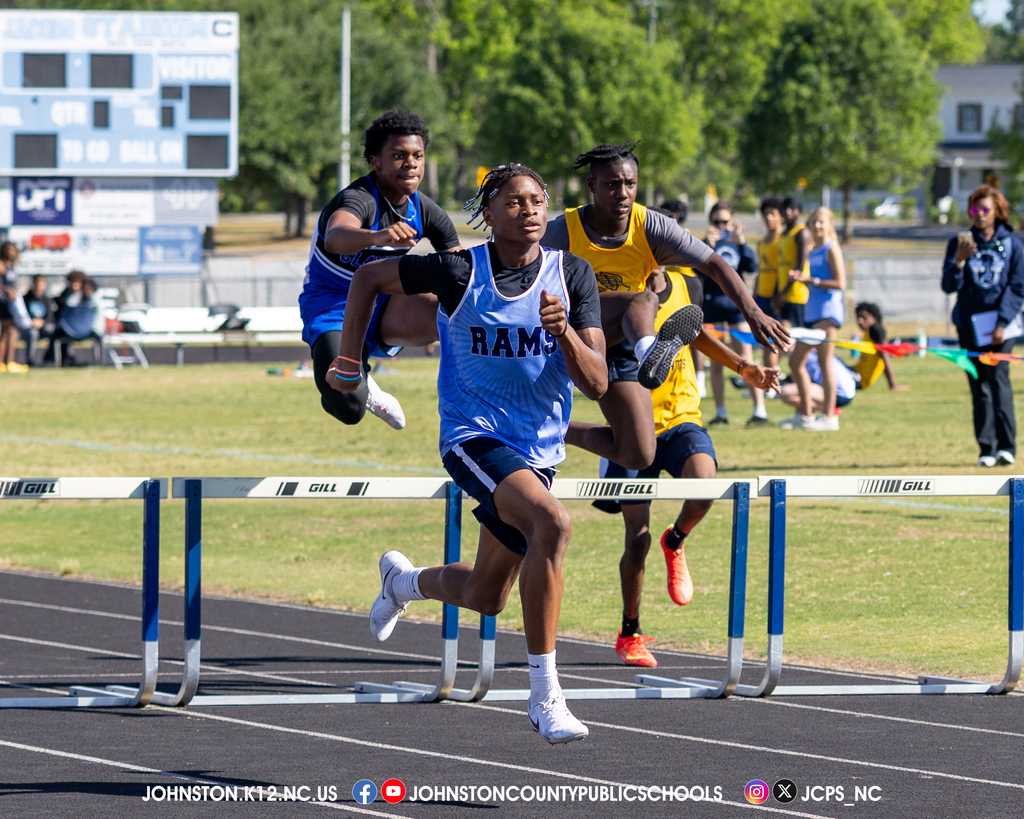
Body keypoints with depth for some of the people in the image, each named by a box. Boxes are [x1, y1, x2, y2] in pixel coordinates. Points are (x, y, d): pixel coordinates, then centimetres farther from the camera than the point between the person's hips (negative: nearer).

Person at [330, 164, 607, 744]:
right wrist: (348, 362, 6)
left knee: (485, 598, 16)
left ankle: (405, 580, 52)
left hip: (539, 450, 5)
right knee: (552, 523, -33)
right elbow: (368, 278, 4)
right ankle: (545, 695, -29)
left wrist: (564, 331, -27)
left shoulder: (573, 275, -5)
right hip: (475, 436, -5)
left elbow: (597, 385, -9)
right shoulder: (460, 272, -12)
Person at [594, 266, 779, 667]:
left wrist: (743, 368, 22)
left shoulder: (687, 287, 2)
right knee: (638, 536, -5)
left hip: (682, 419, 2)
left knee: (703, 483, -30)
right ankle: (629, 634, 16)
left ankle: (675, 542, 5)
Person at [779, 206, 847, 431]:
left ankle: (829, 416, -9)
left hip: (827, 311, -10)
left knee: (825, 363, -10)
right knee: (795, 362, 10)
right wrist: (801, 279, 7)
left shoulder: (831, 249, -7)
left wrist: (811, 280, -16)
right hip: (811, 311, 10)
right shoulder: (812, 252, 18)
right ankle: (805, 414, 16)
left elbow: (840, 284, -14)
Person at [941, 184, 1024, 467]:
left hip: (1000, 324, -2)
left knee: (998, 378, -13)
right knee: (979, 387, 1)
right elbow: (949, 286, 1)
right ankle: (987, 449, 2)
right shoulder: (959, 244, 7)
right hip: (970, 324, 2)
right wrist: (959, 261, -18)